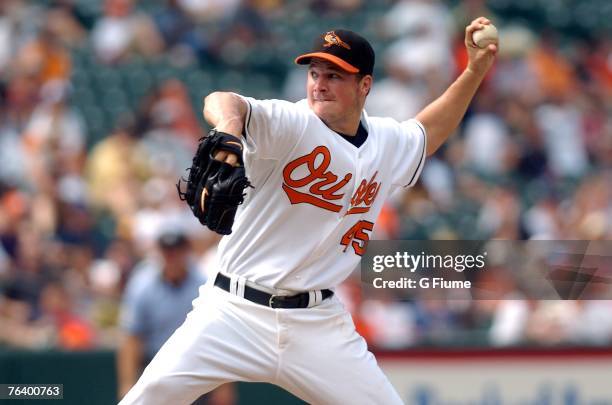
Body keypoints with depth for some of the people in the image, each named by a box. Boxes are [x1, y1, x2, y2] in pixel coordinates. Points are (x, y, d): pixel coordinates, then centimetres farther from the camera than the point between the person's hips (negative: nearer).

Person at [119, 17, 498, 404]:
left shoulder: (387, 144, 8)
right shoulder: (290, 124, -12)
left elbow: (427, 132, 32)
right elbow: (222, 102, -32)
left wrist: (476, 72, 21)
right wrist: (229, 123, -57)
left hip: (319, 325, 5)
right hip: (237, 311, -4)